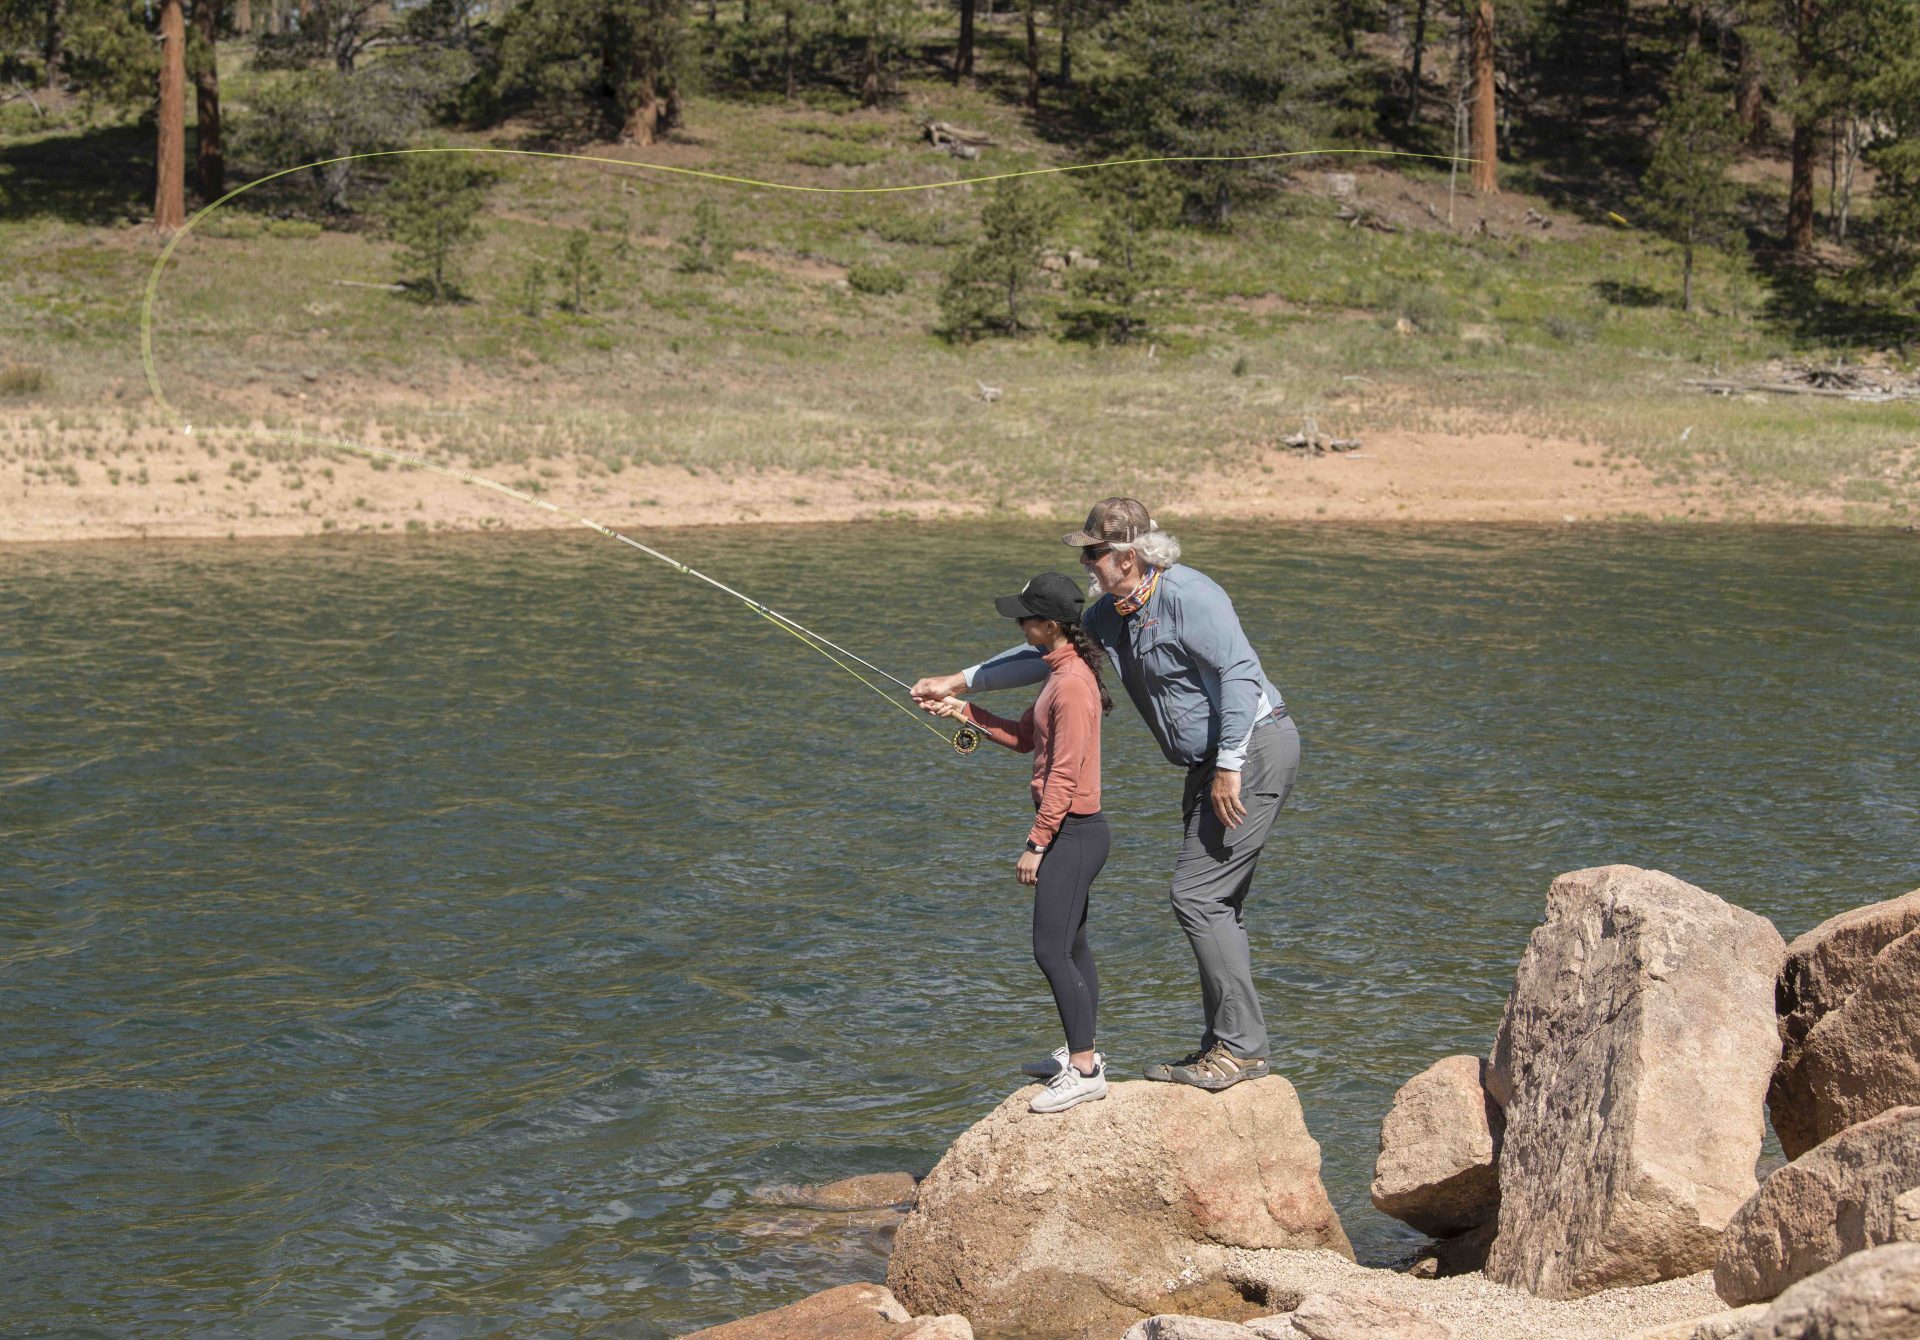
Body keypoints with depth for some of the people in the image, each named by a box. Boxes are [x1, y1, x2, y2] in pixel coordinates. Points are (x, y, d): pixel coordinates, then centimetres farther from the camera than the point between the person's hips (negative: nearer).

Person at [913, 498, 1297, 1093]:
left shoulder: (1187, 596, -19)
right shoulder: (1112, 613, 11)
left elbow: (1239, 675, -25)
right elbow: (1049, 652, 21)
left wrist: (1228, 767, -26)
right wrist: (960, 681, 21)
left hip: (1254, 748, -10)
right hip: (1214, 760, 10)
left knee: (1198, 894, -13)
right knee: (1215, 903, 11)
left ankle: (1241, 1047, -9)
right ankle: (1223, 1044, 16)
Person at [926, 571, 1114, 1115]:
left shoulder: (1072, 683, -20)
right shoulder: (1064, 672, 12)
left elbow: (1064, 773, -22)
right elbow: (1024, 738, 20)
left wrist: (1036, 844, -19)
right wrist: (962, 710, 13)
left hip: (1071, 831, -11)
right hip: (1073, 830, 11)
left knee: (1051, 951, -10)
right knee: (1071, 946, 18)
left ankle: (1084, 1070, -7)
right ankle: (1082, 1052, 29)